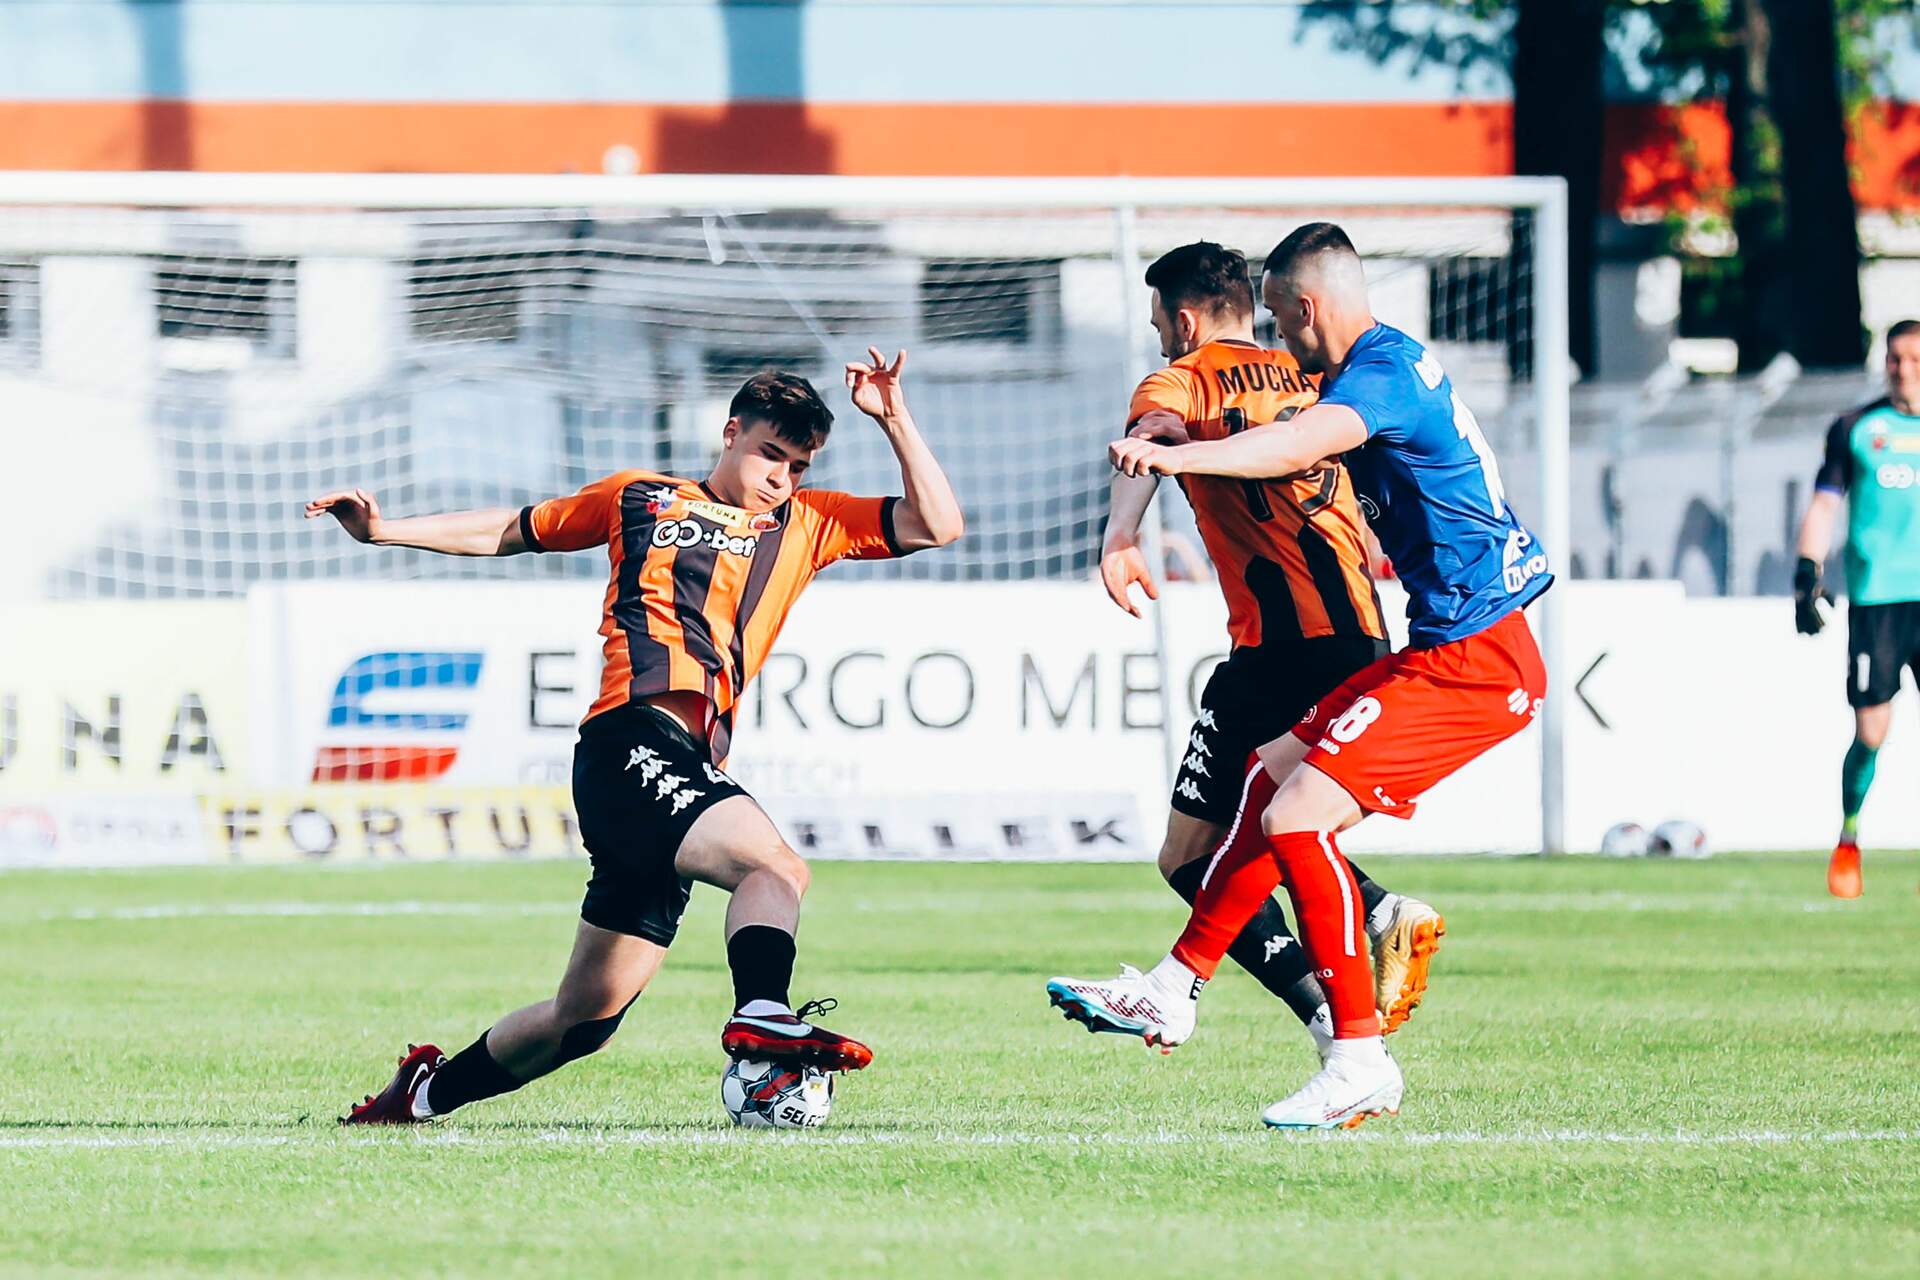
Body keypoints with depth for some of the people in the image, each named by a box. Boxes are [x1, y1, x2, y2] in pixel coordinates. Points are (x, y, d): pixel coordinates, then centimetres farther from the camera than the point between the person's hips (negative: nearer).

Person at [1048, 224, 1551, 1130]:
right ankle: (1172, 991, 20)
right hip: (1450, 646, 11)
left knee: (1297, 815, -15)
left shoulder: (1382, 368, -15)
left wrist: (1176, 456, -51)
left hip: (1472, 661, -11)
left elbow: (1299, 446, -37)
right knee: (1275, 779, 15)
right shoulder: (1394, 363, 17)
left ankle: (1361, 1062, -12)